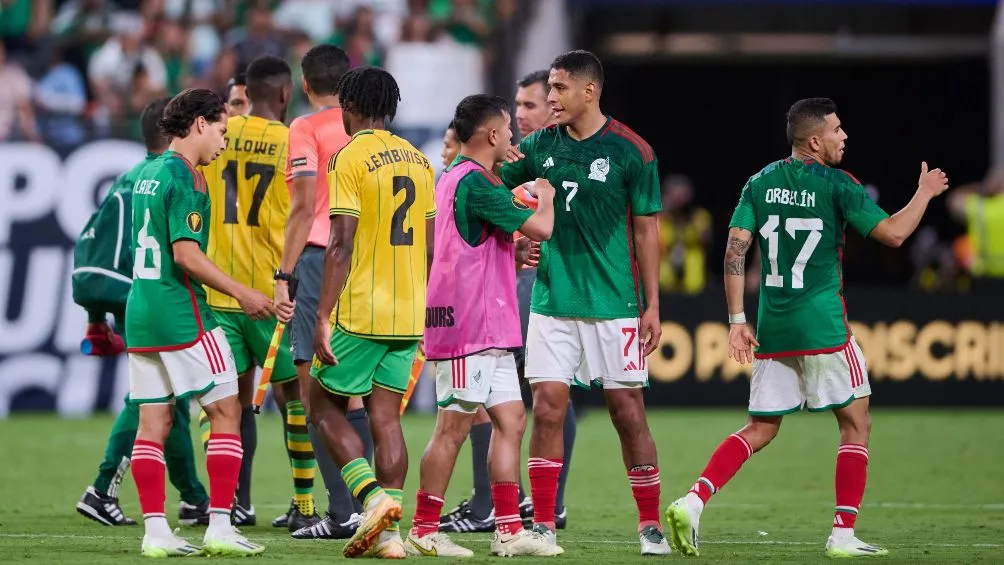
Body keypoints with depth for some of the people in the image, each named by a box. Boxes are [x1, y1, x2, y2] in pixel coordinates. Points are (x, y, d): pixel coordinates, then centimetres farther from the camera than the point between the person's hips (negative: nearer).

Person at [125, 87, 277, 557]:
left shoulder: (149, 174, 15)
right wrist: (243, 295, -14)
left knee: (153, 420, 6)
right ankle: (220, 527, -6)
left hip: (140, 312, 9)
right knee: (226, 410, -2)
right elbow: (186, 254, -20)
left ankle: (155, 531, 3)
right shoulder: (184, 179, -13)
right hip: (182, 316, -9)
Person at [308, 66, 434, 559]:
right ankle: (389, 532, 2)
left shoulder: (350, 158, -9)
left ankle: (373, 497, -11)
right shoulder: (418, 160, 12)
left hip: (359, 314, -6)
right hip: (408, 315, 6)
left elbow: (340, 245, -15)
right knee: (386, 415, 7)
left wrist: (322, 319, -14)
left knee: (325, 406, 6)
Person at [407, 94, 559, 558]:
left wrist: (515, 254, 11)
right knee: (454, 427, -5)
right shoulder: (475, 182, -15)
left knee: (511, 419, 8)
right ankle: (424, 531, 0)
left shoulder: (453, 177, 17)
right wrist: (546, 196, 5)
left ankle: (509, 529, 8)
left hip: (489, 330, 10)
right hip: (468, 324, -10)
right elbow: (541, 227, -17)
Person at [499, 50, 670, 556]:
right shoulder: (541, 146, 6)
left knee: (627, 410, -1)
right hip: (552, 301, 3)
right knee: (547, 407, -3)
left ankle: (651, 524, 9)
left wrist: (652, 305, -5)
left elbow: (646, 229, -2)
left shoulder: (631, 151, -5)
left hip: (614, 305, -3)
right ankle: (543, 525, 2)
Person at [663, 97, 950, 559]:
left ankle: (693, 501, -9)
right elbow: (892, 233, -11)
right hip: (822, 327, -5)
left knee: (761, 429, 12)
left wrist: (737, 321, 5)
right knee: (856, 421, 8)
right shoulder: (835, 184, -7)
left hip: (771, 329, 5)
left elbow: (735, 249, 2)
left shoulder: (761, 182, 8)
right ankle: (843, 534, 3)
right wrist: (925, 193, 6)